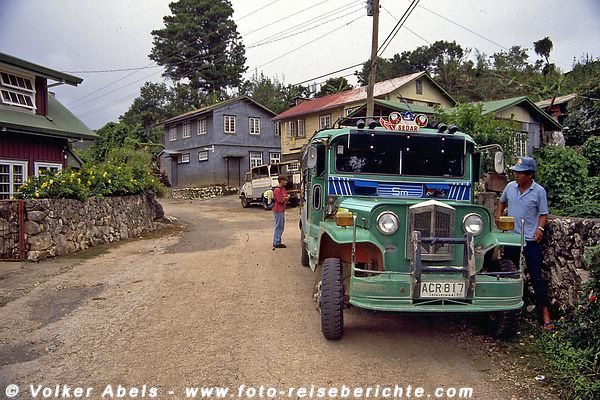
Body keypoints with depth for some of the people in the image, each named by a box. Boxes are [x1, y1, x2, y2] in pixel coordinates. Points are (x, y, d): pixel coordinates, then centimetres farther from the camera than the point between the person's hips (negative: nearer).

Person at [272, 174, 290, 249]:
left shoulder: (283, 188, 14)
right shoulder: (277, 190, -17)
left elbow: (286, 197, 17)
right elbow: (281, 200, -20)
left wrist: (286, 197, -5)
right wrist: (287, 198, -4)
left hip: (282, 210, 10)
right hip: (278, 210, -10)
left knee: (281, 226, 15)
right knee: (278, 226, -5)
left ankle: (277, 241, 23)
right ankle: (276, 243, 0)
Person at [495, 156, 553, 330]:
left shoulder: (539, 191, -8)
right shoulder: (510, 186, 2)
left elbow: (543, 214, -4)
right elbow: (502, 202, 20)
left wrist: (540, 228, -21)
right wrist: (498, 216, 4)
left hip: (530, 239, -4)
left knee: (536, 276, -3)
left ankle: (545, 311, 6)